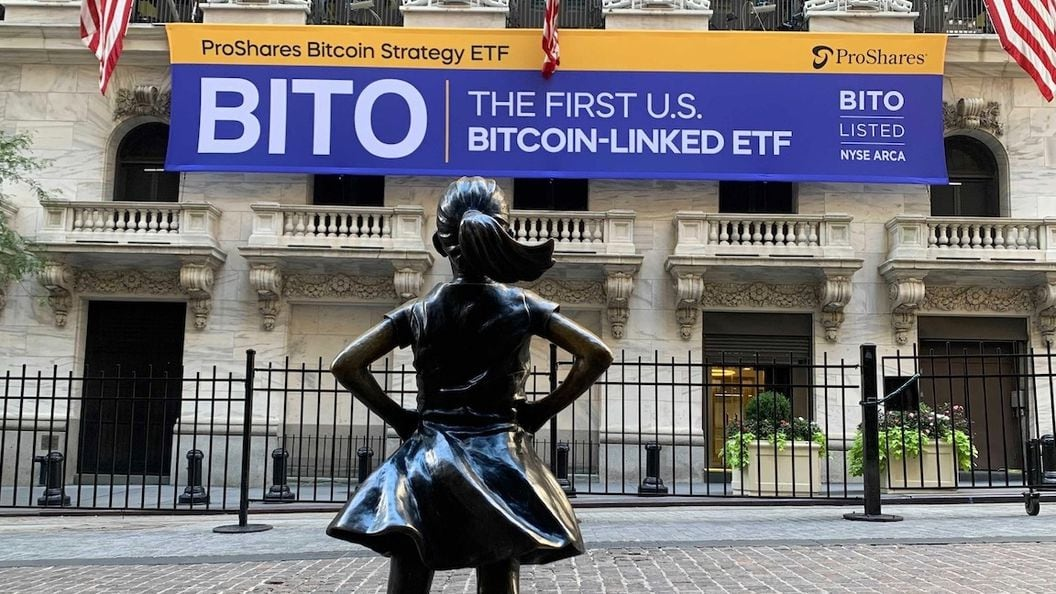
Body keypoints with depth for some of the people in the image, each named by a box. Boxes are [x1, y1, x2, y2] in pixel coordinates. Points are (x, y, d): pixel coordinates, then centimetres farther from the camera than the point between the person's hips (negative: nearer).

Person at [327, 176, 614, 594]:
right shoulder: (522, 307, 1)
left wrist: (397, 417, 7)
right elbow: (597, 356, -3)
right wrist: (541, 412, 2)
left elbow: (345, 365, 0)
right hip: (500, 462, 0)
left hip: (426, 462, 1)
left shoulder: (417, 313, 3)